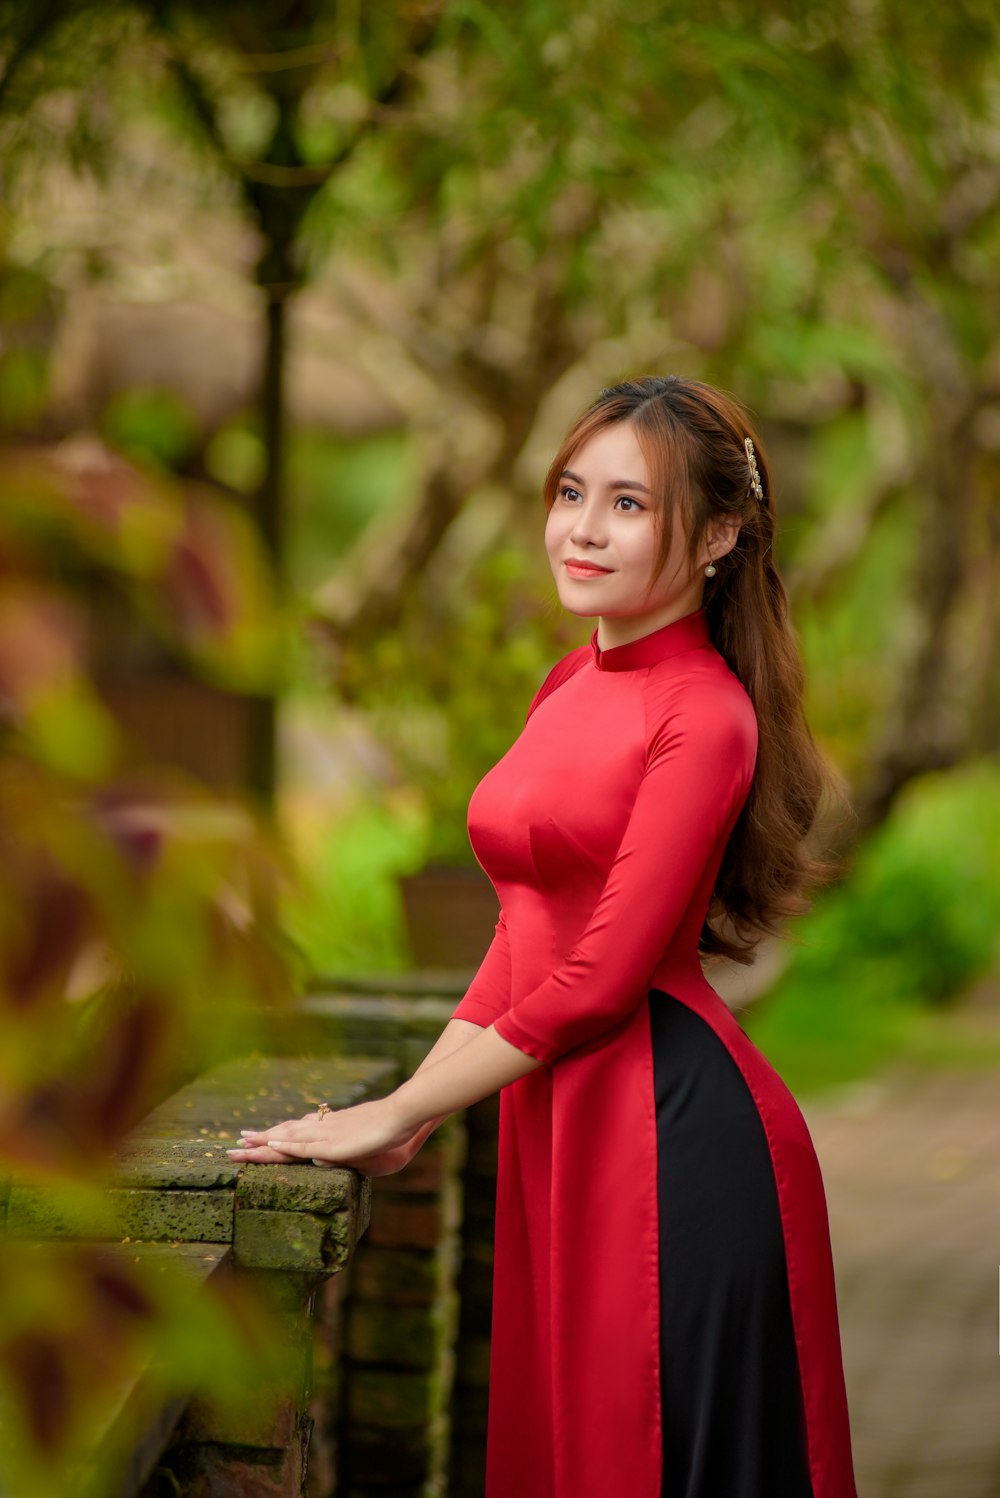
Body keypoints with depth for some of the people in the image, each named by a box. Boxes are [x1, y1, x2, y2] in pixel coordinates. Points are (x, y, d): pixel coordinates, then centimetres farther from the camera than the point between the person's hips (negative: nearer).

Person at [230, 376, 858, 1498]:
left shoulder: (703, 714, -12)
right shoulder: (573, 685, 14)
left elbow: (601, 977, -16)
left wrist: (401, 1114, -10)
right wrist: (410, 1115, 10)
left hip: (676, 1134, -8)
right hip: (560, 1126, 8)